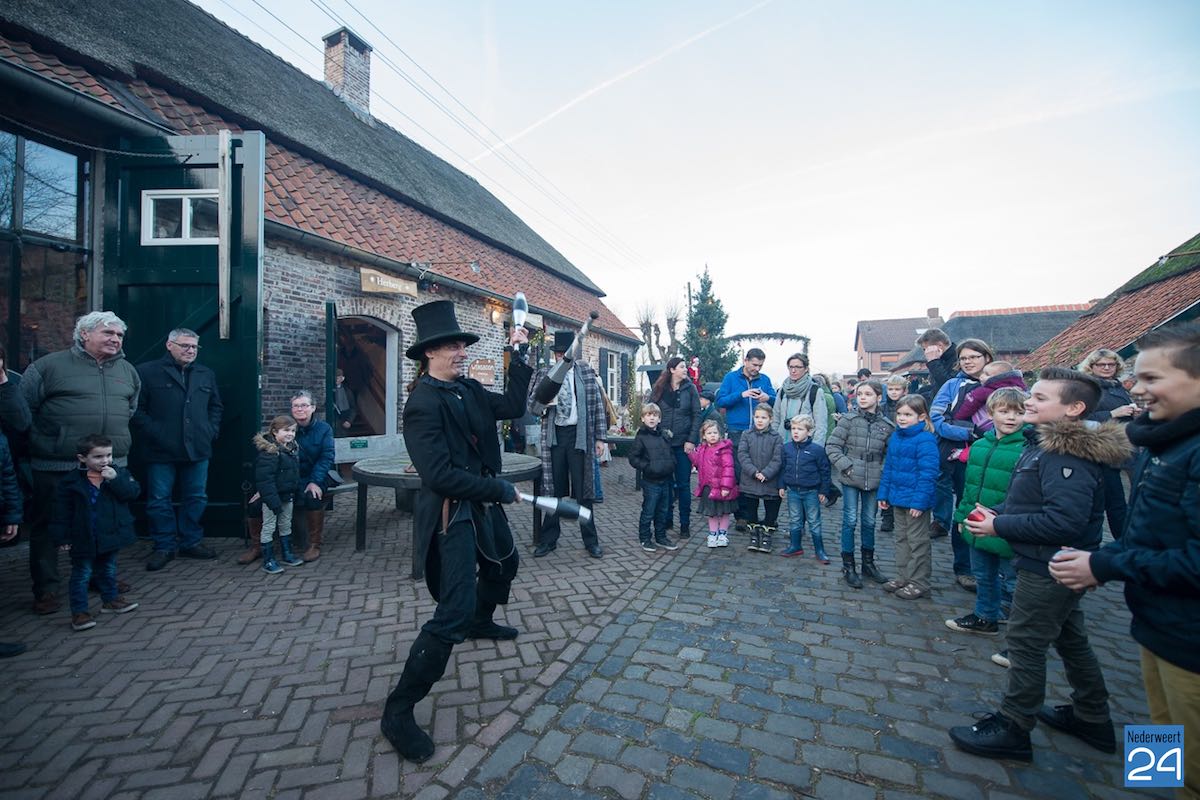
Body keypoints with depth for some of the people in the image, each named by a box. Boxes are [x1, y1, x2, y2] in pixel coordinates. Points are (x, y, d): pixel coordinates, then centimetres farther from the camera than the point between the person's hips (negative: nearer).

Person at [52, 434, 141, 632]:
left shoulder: (120, 474, -3)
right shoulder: (71, 481, -8)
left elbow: (133, 492, -15)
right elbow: (63, 512, -4)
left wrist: (116, 480, -27)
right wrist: (62, 537, -5)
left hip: (112, 535, 3)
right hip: (85, 539, -3)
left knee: (108, 570, 20)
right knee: (82, 574, 5)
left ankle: (110, 600, 36)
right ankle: (79, 612, 14)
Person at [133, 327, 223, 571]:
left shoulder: (206, 375, 13)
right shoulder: (147, 372, -2)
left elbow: (216, 406, 19)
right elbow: (136, 409, -5)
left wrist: (211, 431, 7)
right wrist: (154, 434, -12)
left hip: (198, 449, 4)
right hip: (161, 451, -4)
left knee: (196, 498, 10)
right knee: (159, 500, 5)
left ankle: (190, 542, 23)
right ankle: (164, 547, 18)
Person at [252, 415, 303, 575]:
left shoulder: (291, 448, 7)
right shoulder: (268, 452, -21)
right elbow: (265, 479, -25)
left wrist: (296, 492, 15)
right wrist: (273, 501, -26)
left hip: (287, 496, 9)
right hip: (272, 497, -8)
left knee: (286, 525, 18)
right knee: (268, 527, 3)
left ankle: (287, 554, 30)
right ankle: (268, 561, 12)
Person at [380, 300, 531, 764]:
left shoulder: (469, 390, 3)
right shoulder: (423, 403, -22)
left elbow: (512, 407, 1)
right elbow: (440, 475, -27)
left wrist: (518, 355, -4)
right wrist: (503, 490, -22)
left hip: (483, 504, 9)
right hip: (451, 515, -9)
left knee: (504, 565, 30)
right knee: (453, 613, -11)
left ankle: (480, 622, 60)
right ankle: (398, 711, 7)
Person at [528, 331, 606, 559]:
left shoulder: (586, 372, 3)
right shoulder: (545, 375, 5)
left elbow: (597, 405, 3)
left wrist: (599, 437, 0)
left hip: (580, 435, -1)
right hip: (555, 435, 2)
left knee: (582, 489, 4)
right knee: (553, 489, 8)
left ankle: (591, 540, 18)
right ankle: (549, 539, 21)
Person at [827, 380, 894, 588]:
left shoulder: (887, 425, 2)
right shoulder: (848, 420, -6)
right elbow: (832, 446, -6)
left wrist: (885, 471, -2)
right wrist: (845, 466, -12)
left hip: (873, 480, 3)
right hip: (851, 479, -3)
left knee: (869, 522, 15)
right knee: (850, 521, 2)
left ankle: (868, 563, 31)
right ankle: (848, 566, 14)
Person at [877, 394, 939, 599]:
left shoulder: (925, 440, -18)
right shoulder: (895, 437, 5)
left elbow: (928, 474, -21)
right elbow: (888, 467, 11)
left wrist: (919, 501, -23)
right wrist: (884, 493, 10)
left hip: (915, 501, -8)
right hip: (898, 498, 8)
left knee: (917, 541, 6)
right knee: (901, 538, 18)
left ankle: (919, 583, 20)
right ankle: (903, 577, 31)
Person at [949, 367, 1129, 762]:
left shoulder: (1066, 455, -24)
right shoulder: (1047, 443, 7)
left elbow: (1064, 521, -31)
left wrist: (998, 527, -24)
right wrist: (997, 513, 1)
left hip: (1049, 569, -10)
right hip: (1054, 566, 10)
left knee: (1025, 643, 2)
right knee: (1071, 640, 23)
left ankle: (1012, 729, 16)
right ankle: (1093, 720, 41)